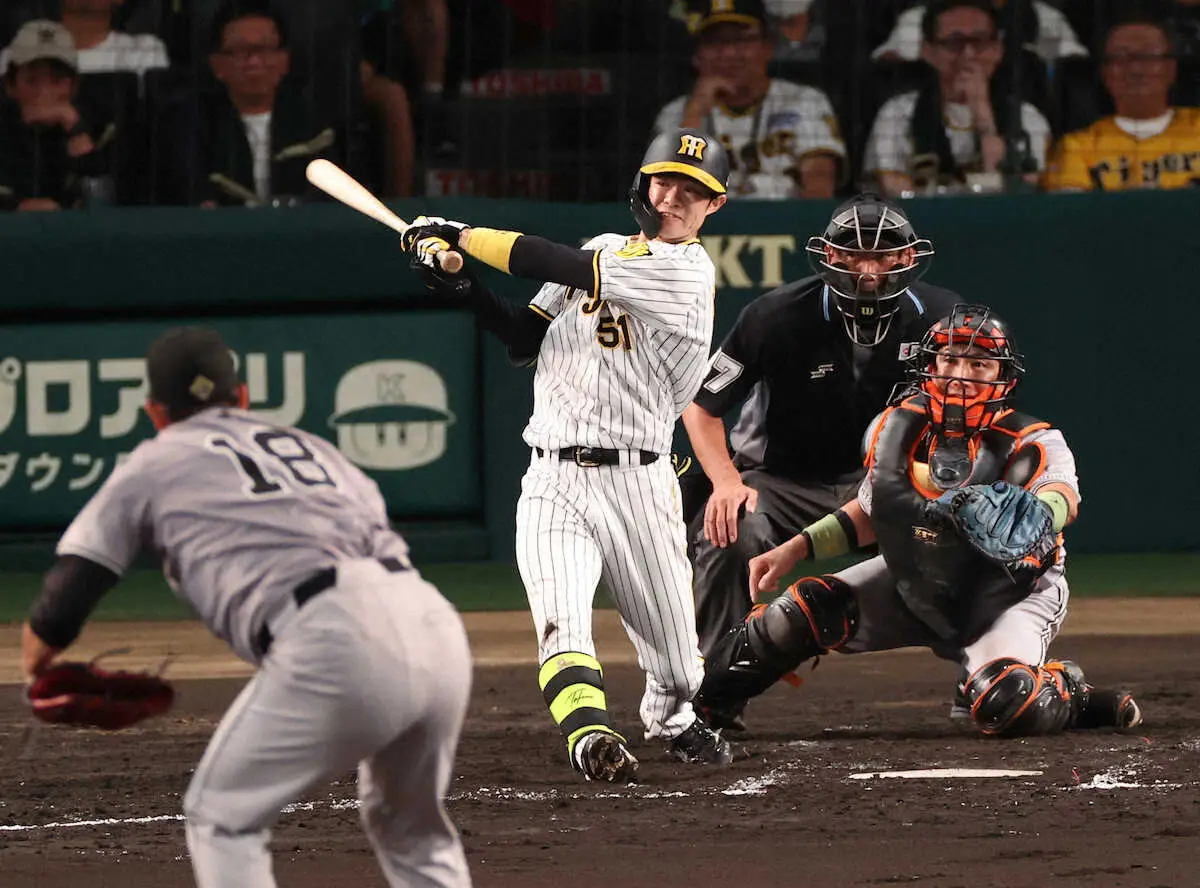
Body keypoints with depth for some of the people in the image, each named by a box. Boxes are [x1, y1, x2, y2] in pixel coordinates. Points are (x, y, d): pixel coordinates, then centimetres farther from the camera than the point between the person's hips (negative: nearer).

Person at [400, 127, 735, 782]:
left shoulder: (686, 273, -10)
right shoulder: (603, 251, 14)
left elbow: (554, 265, -16)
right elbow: (526, 340, 15)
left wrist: (461, 235, -8)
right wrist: (461, 286, -1)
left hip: (637, 484, -4)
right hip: (553, 481, 4)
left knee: (675, 660, 6)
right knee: (561, 622, -22)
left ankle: (670, 723, 36)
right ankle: (592, 738, -37)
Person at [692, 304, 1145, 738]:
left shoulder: (1031, 445, -24)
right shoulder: (897, 430, -9)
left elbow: (1064, 497, -46)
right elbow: (871, 510, 8)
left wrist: (1038, 511, -70)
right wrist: (796, 548, 2)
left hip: (1010, 597, -5)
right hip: (916, 585, 5)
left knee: (1004, 704, -33)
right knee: (806, 611, -9)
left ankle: (1069, 696, 2)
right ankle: (695, 702, 11)